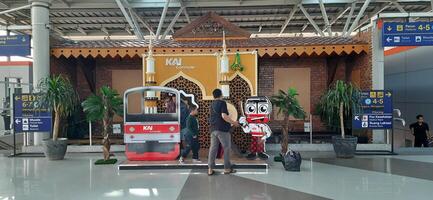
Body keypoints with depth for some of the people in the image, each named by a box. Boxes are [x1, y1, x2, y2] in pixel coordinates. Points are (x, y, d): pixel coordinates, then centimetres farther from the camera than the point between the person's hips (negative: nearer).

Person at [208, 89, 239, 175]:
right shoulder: (222, 103, -8)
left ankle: (210, 169, 6)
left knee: (213, 148, 6)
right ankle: (227, 168, 9)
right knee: (227, 148, 4)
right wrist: (233, 122, -9)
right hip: (222, 129, -7)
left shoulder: (212, 104, 15)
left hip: (213, 129, 7)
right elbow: (224, 116, -20)